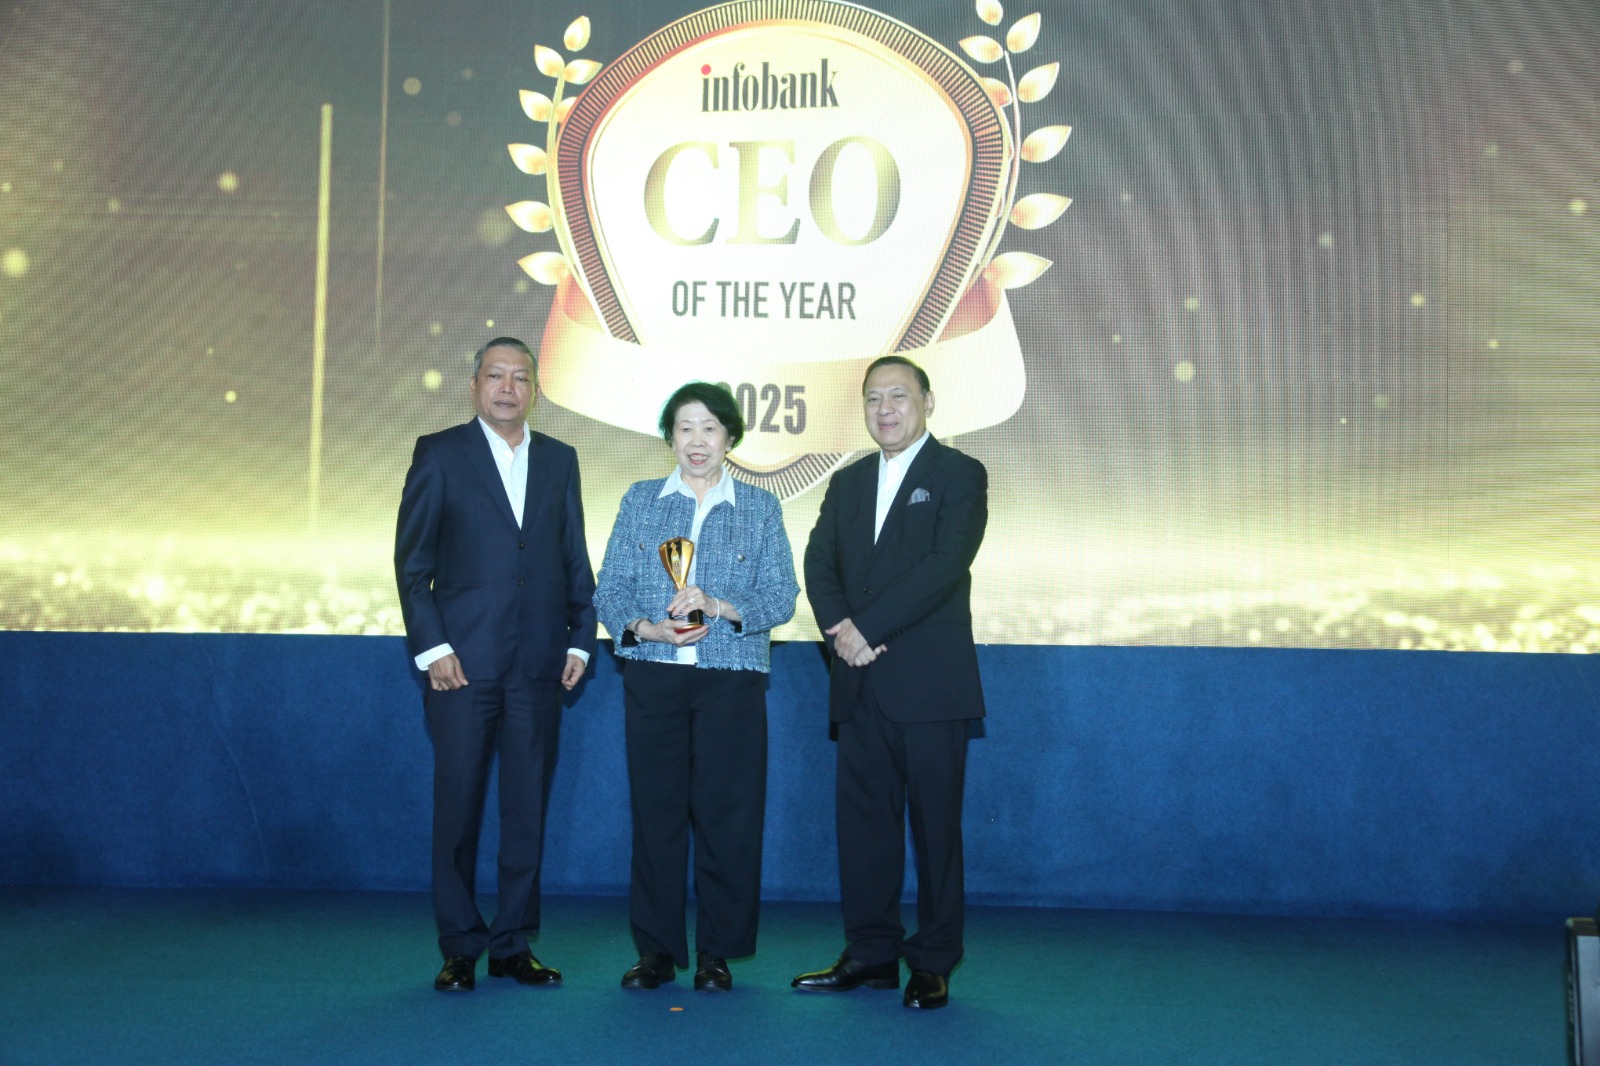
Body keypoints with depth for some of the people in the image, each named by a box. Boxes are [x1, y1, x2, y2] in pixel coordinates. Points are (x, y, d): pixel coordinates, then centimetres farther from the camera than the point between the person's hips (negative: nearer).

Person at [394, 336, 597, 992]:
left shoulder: (559, 459, 13)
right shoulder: (439, 453, 3)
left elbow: (576, 560, 14)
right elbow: (412, 561, 0)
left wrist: (580, 640, 6)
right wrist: (431, 648, -8)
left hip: (539, 665, 3)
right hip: (463, 661, -3)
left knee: (528, 808, 6)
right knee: (458, 807, 2)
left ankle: (514, 945, 16)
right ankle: (460, 948, 13)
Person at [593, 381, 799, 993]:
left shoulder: (760, 508, 7)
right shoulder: (640, 502, 10)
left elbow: (782, 597, 0)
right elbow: (609, 591, 6)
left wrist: (719, 606, -17)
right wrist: (645, 628, -13)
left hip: (731, 679, -1)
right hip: (653, 678, 1)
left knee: (726, 813, 0)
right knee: (655, 809, 2)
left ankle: (717, 953, 12)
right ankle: (656, 949, 13)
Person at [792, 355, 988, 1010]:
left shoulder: (960, 475, -1)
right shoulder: (847, 483, 17)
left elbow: (945, 565, -14)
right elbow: (819, 564, 7)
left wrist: (868, 629, -16)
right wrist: (839, 628, -12)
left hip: (930, 683, -5)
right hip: (860, 684, 5)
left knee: (935, 825, 1)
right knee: (862, 820, 7)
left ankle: (933, 964, 10)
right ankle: (871, 953, 18)